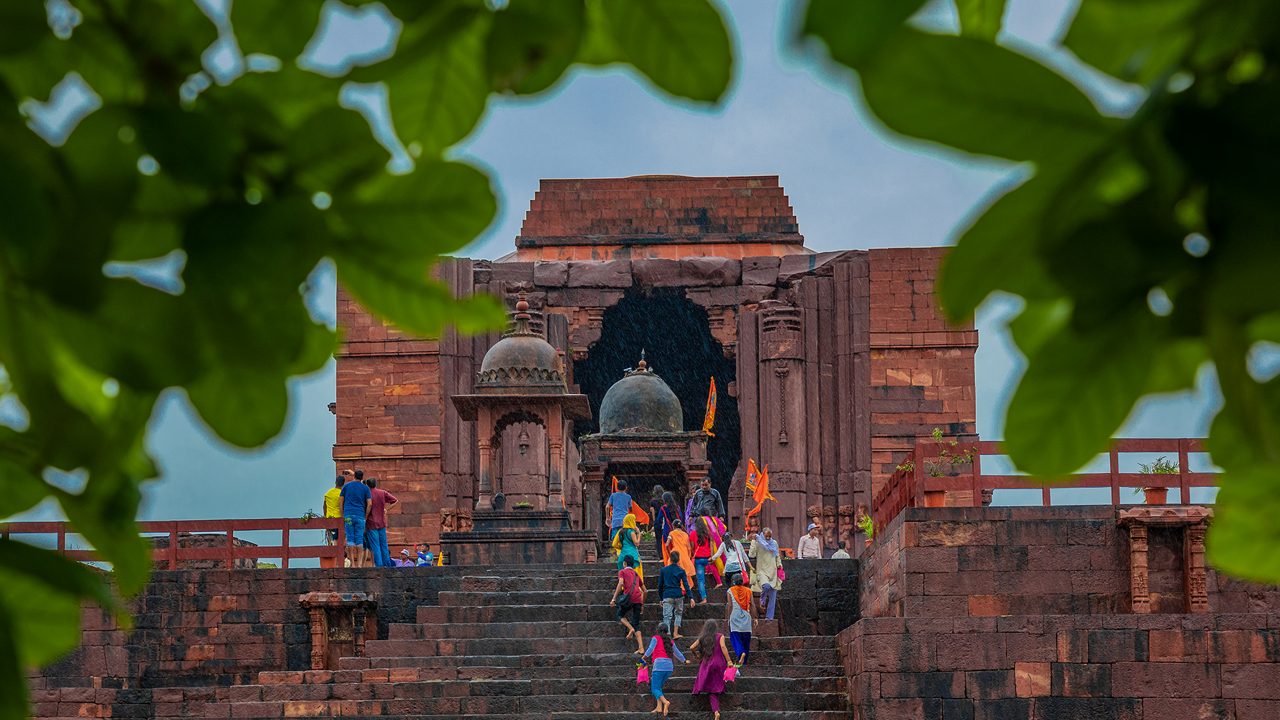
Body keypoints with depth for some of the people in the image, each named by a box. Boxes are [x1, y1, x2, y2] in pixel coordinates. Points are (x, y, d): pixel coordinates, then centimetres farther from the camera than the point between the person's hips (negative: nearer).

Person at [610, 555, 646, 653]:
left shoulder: (622, 572, 10)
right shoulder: (637, 574, 27)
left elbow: (621, 583, -9)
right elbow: (644, 591, 27)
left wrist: (614, 599, -11)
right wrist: (642, 605, 36)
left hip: (629, 597, -5)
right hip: (638, 600, 5)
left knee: (620, 615, 20)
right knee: (636, 624, 8)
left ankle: (631, 629, -8)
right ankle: (641, 648, -5)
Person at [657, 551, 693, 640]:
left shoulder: (664, 570, 4)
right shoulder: (681, 571, 1)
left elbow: (660, 585, 8)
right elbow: (686, 585, -4)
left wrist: (661, 597, 18)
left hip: (667, 596, 0)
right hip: (678, 595, 0)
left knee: (667, 616, -4)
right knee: (678, 613, 20)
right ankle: (676, 633, 14)